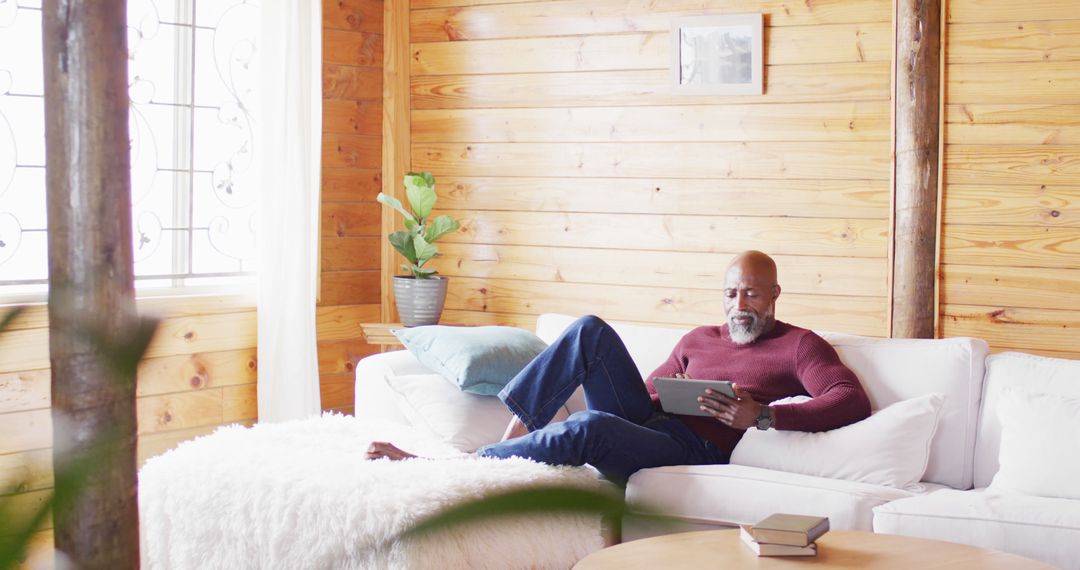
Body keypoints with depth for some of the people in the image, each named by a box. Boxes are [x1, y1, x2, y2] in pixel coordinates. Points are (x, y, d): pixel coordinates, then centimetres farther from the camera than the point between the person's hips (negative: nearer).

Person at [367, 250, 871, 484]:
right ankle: (512, 440, -19)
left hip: (694, 450, -6)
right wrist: (661, 395, 1)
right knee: (591, 330, -12)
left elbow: (852, 402, -9)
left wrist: (763, 416, -19)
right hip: (643, 422, 6)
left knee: (587, 428, -35)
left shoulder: (799, 346, 7)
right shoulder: (698, 340, 26)